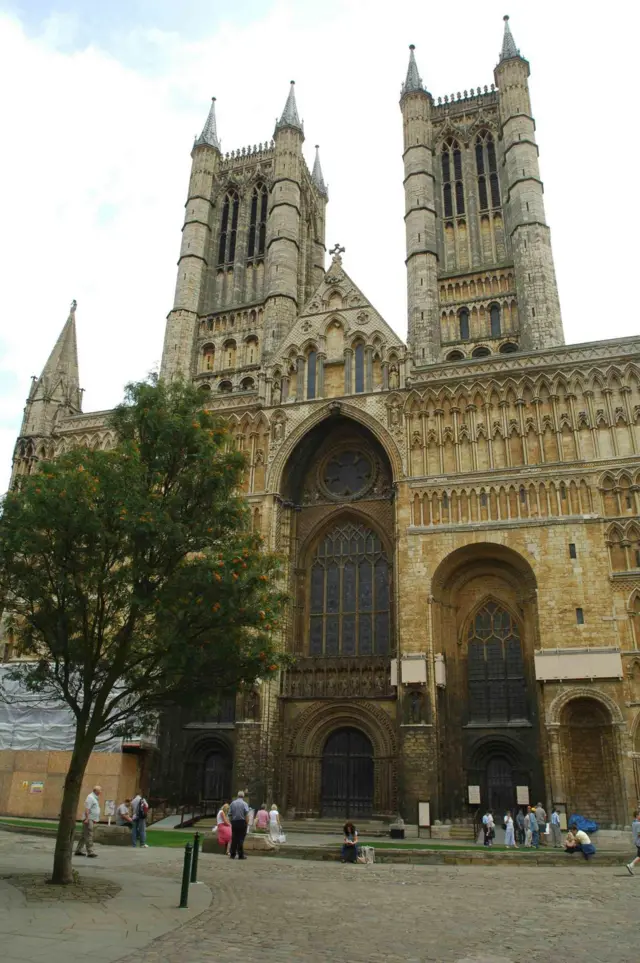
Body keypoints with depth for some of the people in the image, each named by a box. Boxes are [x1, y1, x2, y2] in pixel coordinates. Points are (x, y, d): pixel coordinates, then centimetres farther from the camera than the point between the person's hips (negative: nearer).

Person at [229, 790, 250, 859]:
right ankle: (241, 855, 1)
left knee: (234, 838, 9)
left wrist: (231, 822, 15)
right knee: (241, 839, 0)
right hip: (242, 822, -3)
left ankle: (232, 855, 11)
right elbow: (247, 815, -12)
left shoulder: (232, 803, 8)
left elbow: (230, 814, 8)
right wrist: (247, 822, -6)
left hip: (234, 822, 3)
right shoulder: (244, 804, -2)